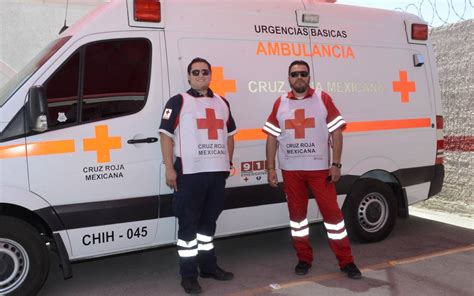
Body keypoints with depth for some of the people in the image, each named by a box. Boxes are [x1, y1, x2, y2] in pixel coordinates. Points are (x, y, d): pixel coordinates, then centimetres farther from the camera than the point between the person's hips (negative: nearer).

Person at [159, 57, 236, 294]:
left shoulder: (222, 103, 16)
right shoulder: (178, 102, -2)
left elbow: (229, 134, 24)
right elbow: (166, 135, -8)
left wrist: (228, 162, 16)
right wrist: (169, 169, -15)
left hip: (217, 172, 6)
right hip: (189, 172, -5)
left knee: (209, 221, 16)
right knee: (188, 224, -1)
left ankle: (208, 265, 29)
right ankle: (188, 275, 7)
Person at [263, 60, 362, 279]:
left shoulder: (323, 99, 1)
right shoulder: (280, 104, 7)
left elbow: (336, 132, -1)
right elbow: (272, 138, 8)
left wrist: (336, 164, -8)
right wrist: (270, 168, 3)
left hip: (319, 168, -2)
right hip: (290, 170, 3)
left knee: (332, 211, 0)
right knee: (297, 213, 10)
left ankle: (346, 261, 11)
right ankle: (304, 259, 23)